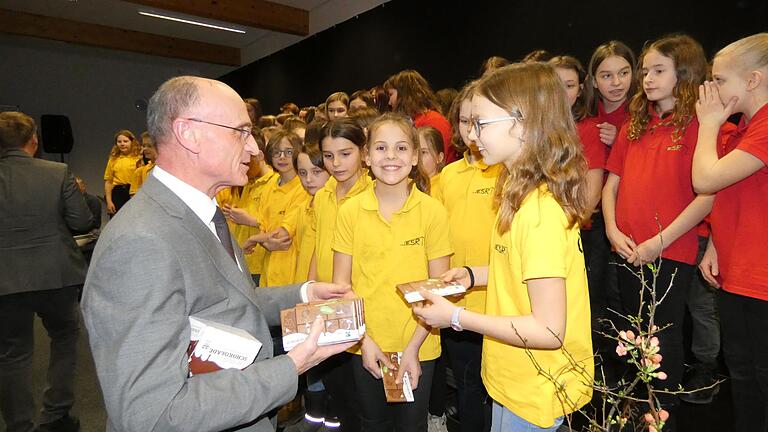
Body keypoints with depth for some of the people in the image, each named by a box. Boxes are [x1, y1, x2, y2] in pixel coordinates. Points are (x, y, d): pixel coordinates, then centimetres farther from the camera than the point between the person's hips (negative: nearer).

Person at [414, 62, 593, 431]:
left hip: (534, 392, -8)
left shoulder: (540, 210, -29)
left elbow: (549, 331, -28)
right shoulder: (522, 192, 0)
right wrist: (474, 275, 0)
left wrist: (457, 317, -24)